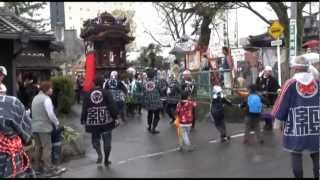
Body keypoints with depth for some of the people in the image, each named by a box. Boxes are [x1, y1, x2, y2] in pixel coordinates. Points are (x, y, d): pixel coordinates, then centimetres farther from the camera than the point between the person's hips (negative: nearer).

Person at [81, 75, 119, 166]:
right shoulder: (107, 93, -4)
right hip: (106, 121, -1)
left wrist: (83, 120, 13)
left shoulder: (88, 94, 1)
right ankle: (106, 160, 19)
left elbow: (84, 109, 4)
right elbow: (113, 106, -9)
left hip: (93, 121, 1)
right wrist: (115, 117, -4)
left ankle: (99, 154, -6)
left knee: (95, 138, 19)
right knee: (107, 141, 11)